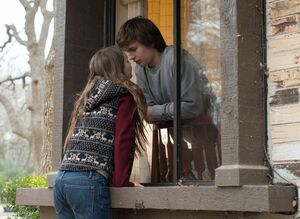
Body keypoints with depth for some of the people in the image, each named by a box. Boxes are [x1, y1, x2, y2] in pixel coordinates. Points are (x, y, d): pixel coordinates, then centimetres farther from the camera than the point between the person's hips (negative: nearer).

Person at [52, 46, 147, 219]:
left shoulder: (88, 97, 24)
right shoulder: (125, 95, 3)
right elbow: (122, 141, -7)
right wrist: (122, 182, -2)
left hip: (62, 178, 7)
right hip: (89, 180, -7)